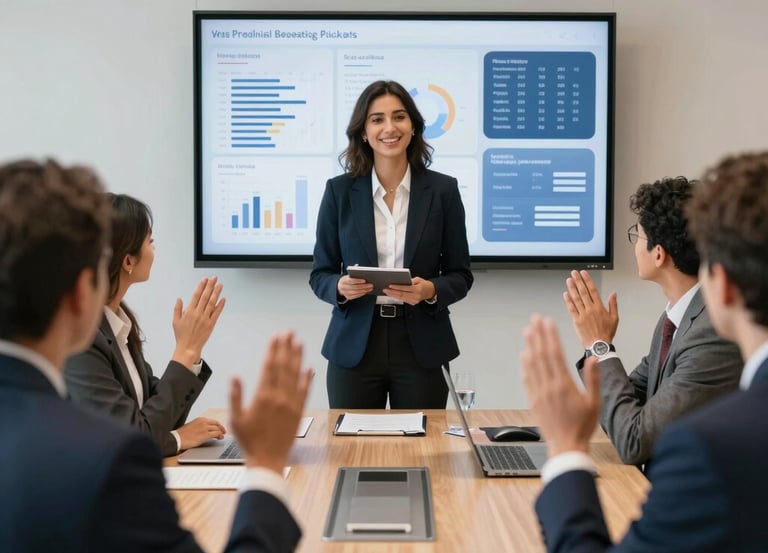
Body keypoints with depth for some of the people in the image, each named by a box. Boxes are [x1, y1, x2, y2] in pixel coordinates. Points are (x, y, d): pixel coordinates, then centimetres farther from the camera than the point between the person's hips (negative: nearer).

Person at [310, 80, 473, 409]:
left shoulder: (443, 190, 0)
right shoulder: (339, 190, 1)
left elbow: (460, 275, 3)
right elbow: (320, 274, 3)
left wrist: (431, 291, -17)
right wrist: (341, 287, -18)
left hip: (422, 348, 0)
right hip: (354, 347, 0)